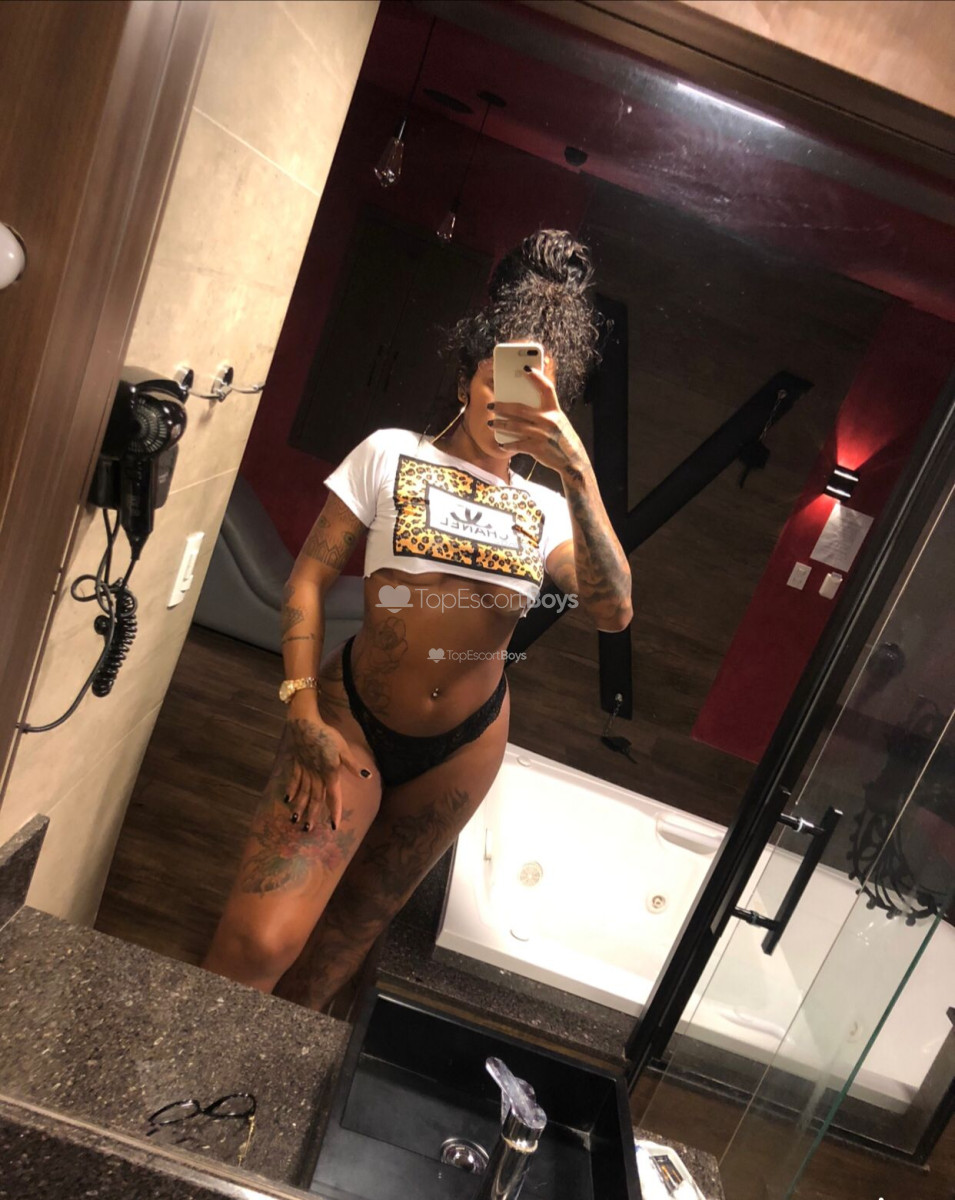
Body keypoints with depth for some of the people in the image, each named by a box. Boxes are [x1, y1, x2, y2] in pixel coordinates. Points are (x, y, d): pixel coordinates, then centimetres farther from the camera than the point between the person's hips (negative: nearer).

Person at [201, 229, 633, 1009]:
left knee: (354, 925, 18)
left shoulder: (546, 509, 5)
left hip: (465, 747, 3)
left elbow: (613, 612, -12)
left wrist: (577, 473, -20)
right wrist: (305, 717, -14)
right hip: (353, 717, -3)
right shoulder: (392, 454, -1)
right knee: (255, 942, -17)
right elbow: (309, 579, -5)